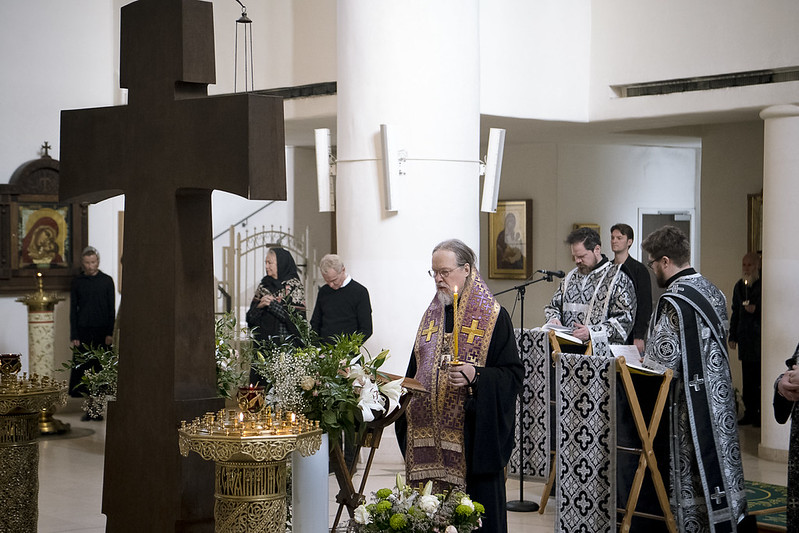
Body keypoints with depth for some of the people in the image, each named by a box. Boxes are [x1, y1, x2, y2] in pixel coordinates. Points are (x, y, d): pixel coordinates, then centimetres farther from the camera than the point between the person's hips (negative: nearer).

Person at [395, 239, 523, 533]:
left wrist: (475, 376, -23)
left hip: (472, 435, -5)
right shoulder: (432, 314, 15)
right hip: (431, 431, 6)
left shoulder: (492, 317, -4)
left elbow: (513, 374, -10)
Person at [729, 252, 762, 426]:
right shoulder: (739, 286, 16)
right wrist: (732, 336, 19)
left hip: (760, 337, -6)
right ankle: (750, 412, 12)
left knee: (760, 378, -6)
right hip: (745, 338, 6)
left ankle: (762, 414, -1)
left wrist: (756, 309, -18)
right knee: (747, 378, 7)